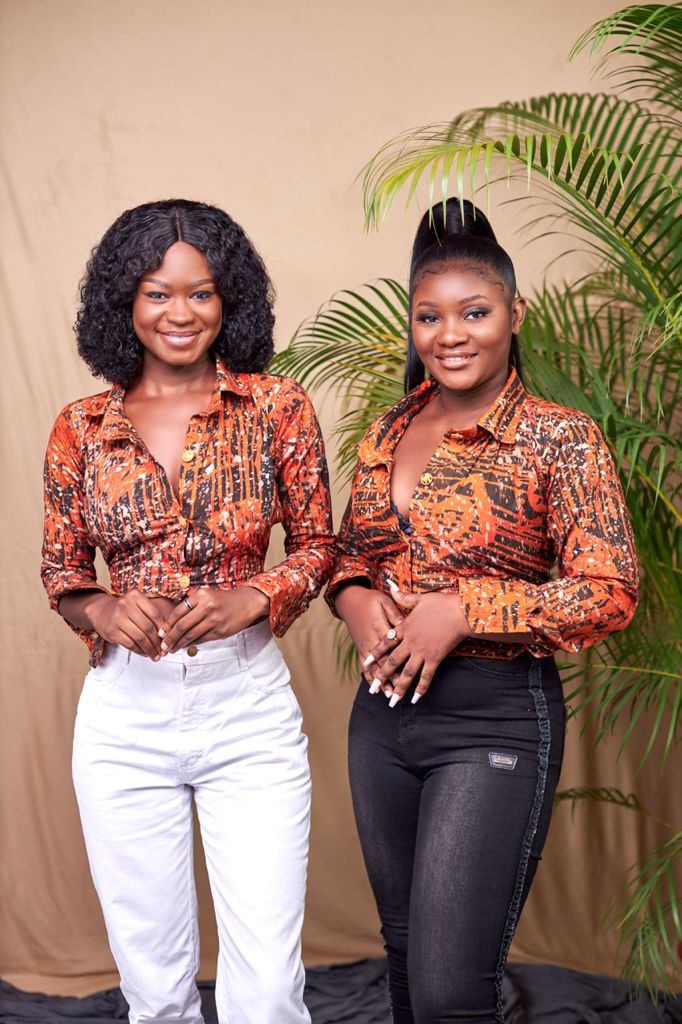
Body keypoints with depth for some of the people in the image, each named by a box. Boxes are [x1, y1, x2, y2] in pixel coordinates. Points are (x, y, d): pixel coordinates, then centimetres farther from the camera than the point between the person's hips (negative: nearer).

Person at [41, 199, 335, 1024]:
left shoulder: (278, 407, -1)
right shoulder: (81, 429, 3)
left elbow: (317, 544, 6)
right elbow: (60, 569, 11)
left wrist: (251, 600, -13)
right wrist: (104, 613, -11)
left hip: (248, 704, -1)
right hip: (124, 709, 2)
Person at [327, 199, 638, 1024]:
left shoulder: (559, 439, -10)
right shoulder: (387, 434, 7)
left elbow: (611, 593, -14)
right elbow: (348, 554, 18)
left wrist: (461, 613, -20)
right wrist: (355, 601, -6)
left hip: (494, 719, -6)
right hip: (383, 711, 6)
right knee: (404, 954, 21)